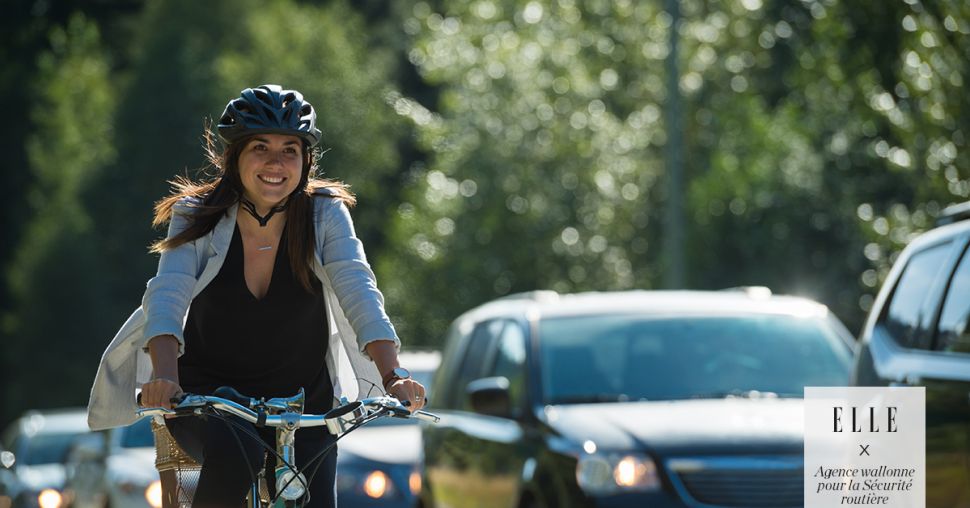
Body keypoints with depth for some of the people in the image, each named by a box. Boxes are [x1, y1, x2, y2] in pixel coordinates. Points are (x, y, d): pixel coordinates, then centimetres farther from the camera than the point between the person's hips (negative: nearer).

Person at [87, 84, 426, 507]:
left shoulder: (325, 214, -9)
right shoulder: (197, 218, -11)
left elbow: (359, 294, -20)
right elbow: (167, 297, -24)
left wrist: (392, 376, -37)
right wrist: (165, 375, -44)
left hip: (301, 399, 2)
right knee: (232, 455, -34)